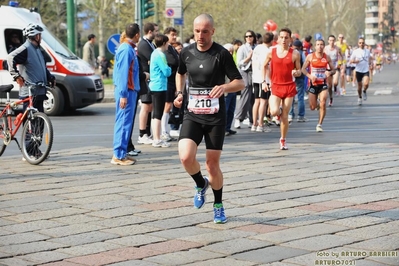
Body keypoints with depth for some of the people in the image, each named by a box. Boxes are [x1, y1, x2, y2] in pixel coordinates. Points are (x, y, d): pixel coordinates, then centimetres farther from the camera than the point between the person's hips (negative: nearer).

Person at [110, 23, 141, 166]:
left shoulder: (128, 48, 14)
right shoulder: (126, 49, -15)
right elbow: (123, 72, -20)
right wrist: (123, 95, -23)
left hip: (130, 90, 10)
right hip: (126, 91, -10)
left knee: (125, 122, 13)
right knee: (124, 123, -8)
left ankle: (122, 153, 20)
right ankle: (118, 156, -5)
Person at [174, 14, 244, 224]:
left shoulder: (221, 54, -9)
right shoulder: (187, 52, 3)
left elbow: (240, 82, -7)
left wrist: (224, 87, -27)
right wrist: (179, 93, 7)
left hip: (215, 117, -2)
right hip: (192, 114, 2)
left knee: (212, 164, 3)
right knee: (186, 157, -19)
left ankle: (218, 206, 26)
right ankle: (201, 184, 14)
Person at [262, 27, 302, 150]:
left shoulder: (295, 54, -2)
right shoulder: (272, 51, 1)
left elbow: (299, 71, 6)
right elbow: (265, 66, 14)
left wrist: (296, 73, -18)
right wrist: (264, 81, 5)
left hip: (289, 86, 0)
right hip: (275, 86, 0)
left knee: (285, 116, 1)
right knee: (274, 112, -19)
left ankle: (283, 140, 17)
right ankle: (279, 110, 20)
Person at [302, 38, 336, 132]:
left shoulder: (327, 57, 1)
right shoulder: (310, 56, -2)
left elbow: (334, 70, 8)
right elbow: (303, 69, 3)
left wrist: (330, 73, -16)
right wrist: (309, 76, -15)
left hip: (323, 84, 0)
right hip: (313, 84, 0)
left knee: (323, 104, -16)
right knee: (312, 107, 4)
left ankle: (319, 124, -2)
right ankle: (318, 105, 43)